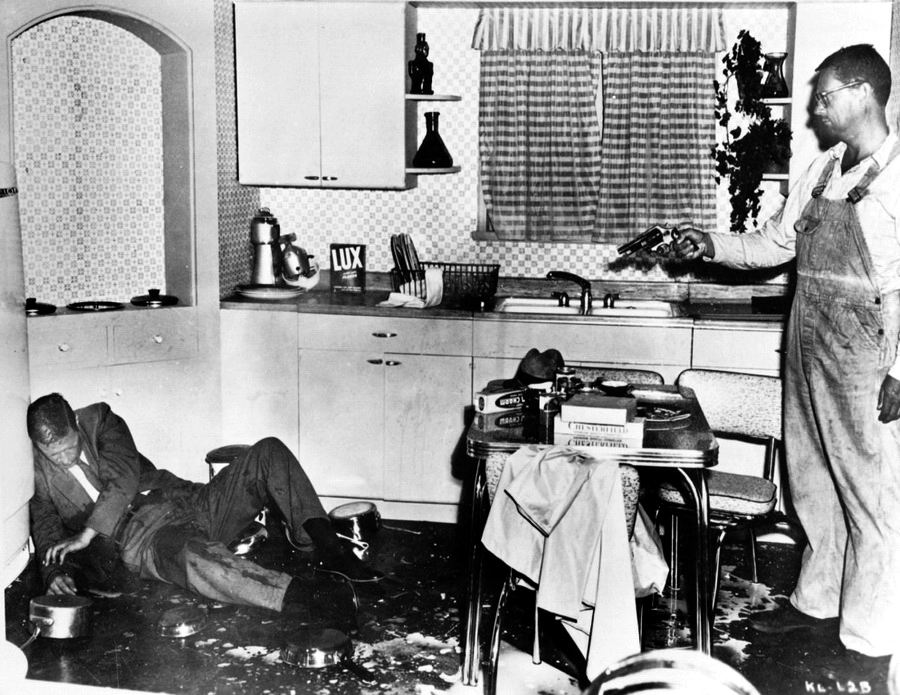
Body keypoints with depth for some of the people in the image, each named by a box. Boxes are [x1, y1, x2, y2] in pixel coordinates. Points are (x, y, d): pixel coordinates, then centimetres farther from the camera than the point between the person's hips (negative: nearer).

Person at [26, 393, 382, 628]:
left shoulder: (98, 419, 8)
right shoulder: (36, 472, 9)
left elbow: (124, 478, -5)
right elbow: (45, 526, 7)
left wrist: (87, 533, -12)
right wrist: (57, 571, -15)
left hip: (186, 501, 5)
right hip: (140, 535, -4)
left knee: (269, 452, -11)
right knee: (194, 555, -42)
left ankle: (331, 550, -23)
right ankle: (308, 599, -60)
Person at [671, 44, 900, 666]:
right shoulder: (821, 173, 11)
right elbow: (775, 243, 18)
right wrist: (713, 247, 4)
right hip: (808, 351, 8)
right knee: (813, 484, 17)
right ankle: (817, 599, 33)